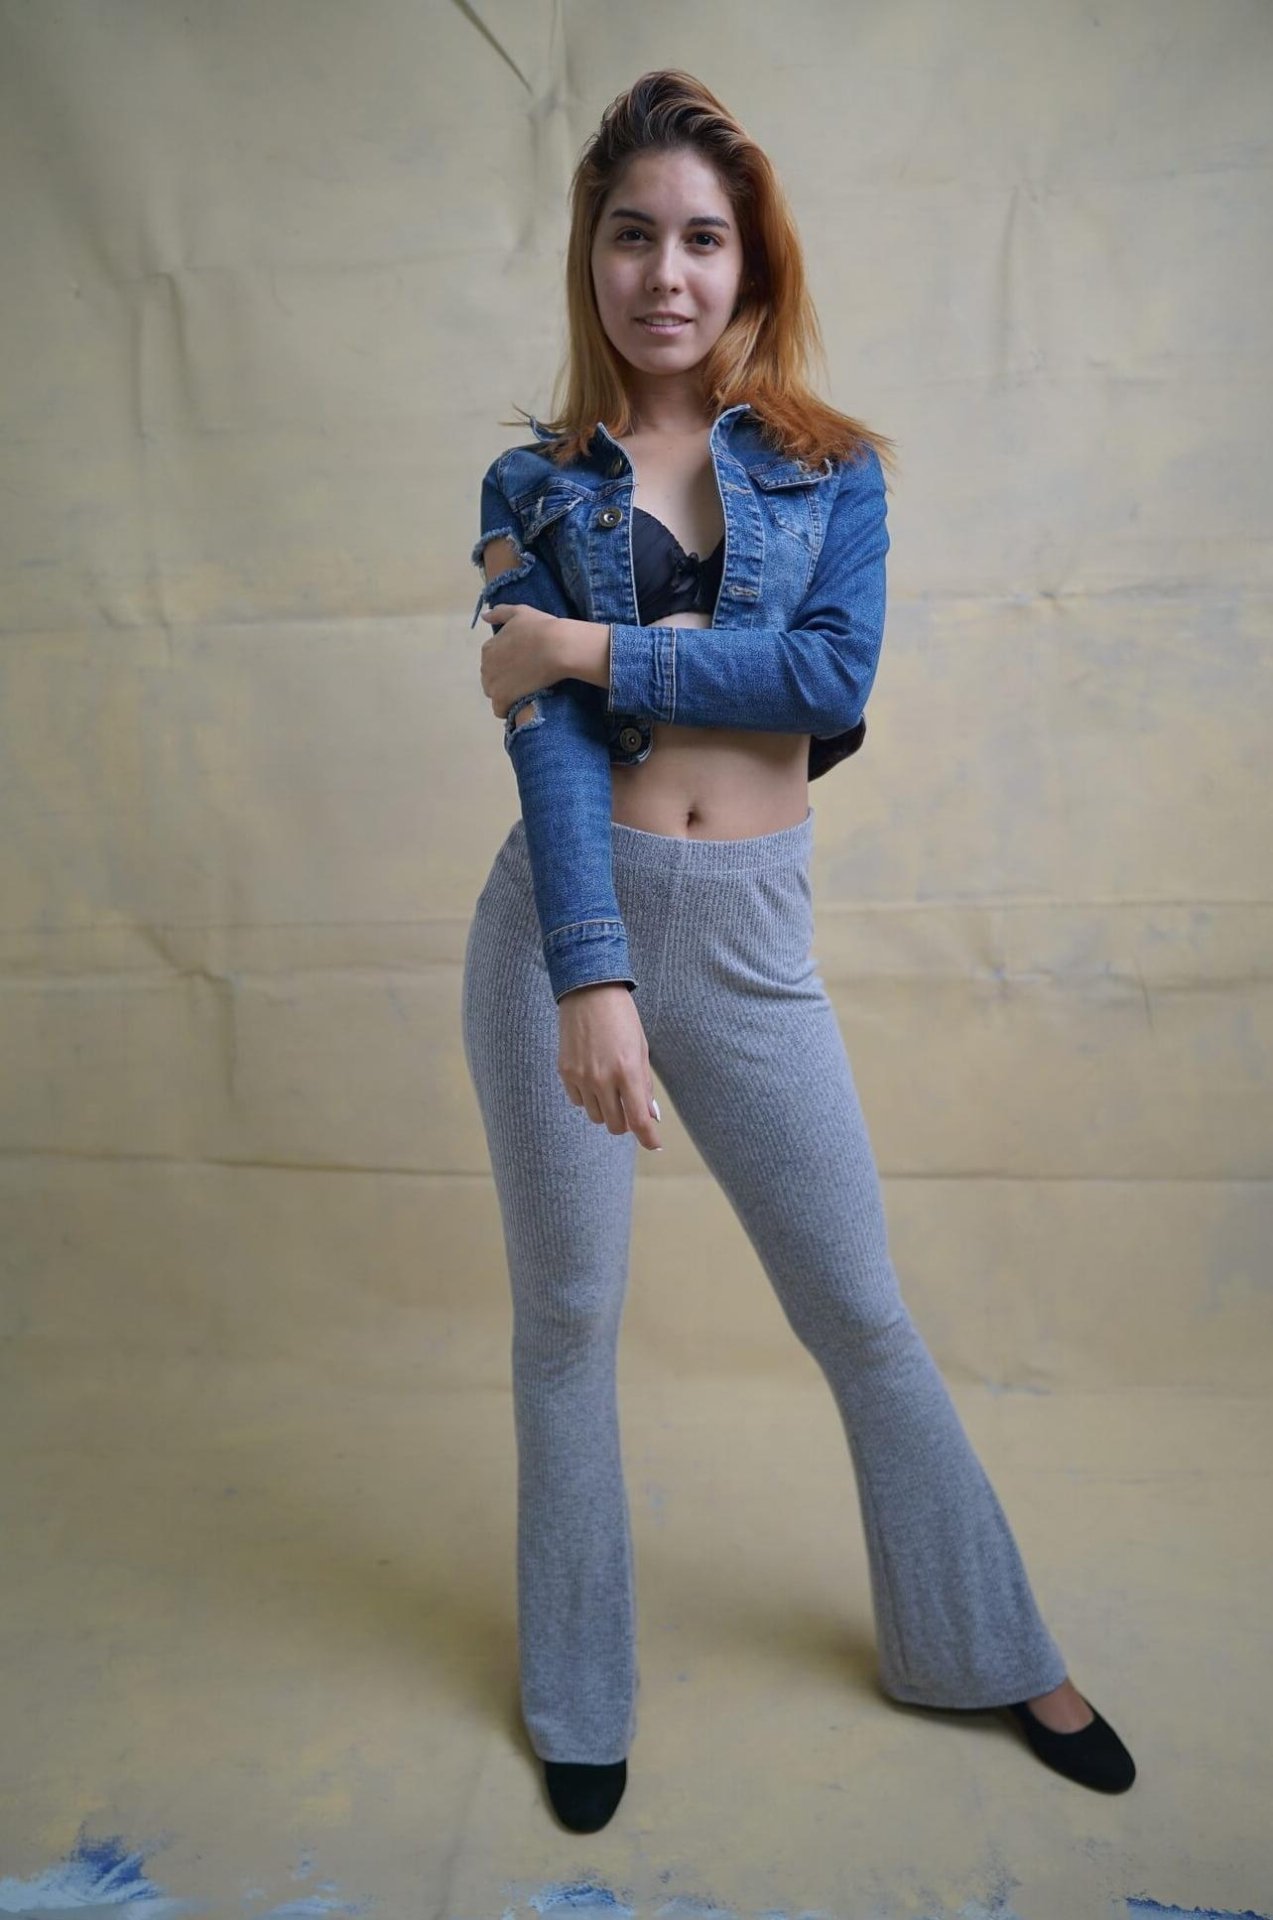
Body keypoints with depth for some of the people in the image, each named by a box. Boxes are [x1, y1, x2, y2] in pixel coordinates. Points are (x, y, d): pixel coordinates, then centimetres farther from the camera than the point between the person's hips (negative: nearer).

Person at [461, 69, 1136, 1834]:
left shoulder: (834, 468, 7)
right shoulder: (532, 487, 5)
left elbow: (837, 671, -13)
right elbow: (545, 739, -10)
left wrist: (598, 648, -14)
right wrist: (594, 975, -22)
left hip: (751, 937, 0)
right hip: (563, 919, 0)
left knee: (866, 1313, 10)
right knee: (568, 1314, 10)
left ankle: (987, 1653, 35)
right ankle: (581, 1702, 33)